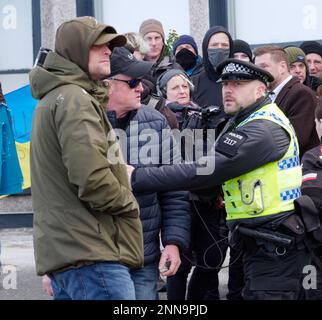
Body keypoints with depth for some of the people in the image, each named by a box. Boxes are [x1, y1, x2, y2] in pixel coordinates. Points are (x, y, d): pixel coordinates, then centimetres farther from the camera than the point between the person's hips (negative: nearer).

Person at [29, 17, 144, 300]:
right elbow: (92, 178, -22)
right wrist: (128, 202, -6)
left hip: (62, 251, 11)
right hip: (89, 253, -11)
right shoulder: (75, 99, -11)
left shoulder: (54, 98, 22)